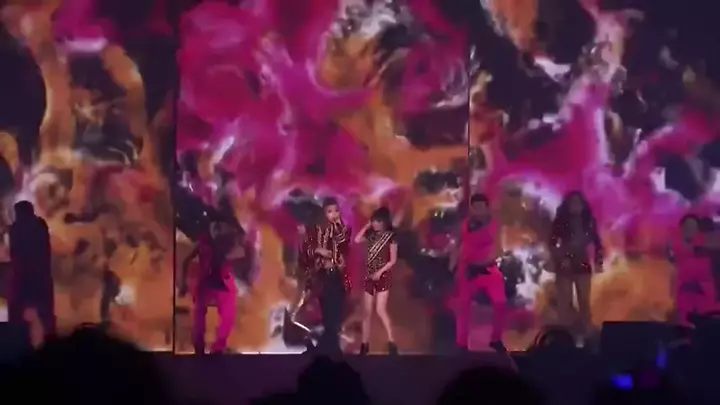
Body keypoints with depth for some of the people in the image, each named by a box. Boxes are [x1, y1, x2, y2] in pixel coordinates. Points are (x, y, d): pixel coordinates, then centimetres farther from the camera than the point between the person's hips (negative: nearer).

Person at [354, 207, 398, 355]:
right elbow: (357, 240, -6)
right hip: (369, 276, 5)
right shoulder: (372, 235, 7)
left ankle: (392, 343, -8)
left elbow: (393, 260, -8)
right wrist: (367, 226, -2)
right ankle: (365, 344, 11)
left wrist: (380, 272, -16)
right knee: (367, 311, 6)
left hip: (383, 276, -5)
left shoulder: (390, 236, -8)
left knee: (380, 310, -14)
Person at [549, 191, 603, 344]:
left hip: (583, 265, 2)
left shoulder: (588, 222, 3)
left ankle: (585, 334, 8)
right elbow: (552, 244, -6)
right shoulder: (560, 222, -4)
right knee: (565, 302, -1)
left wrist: (598, 261, -3)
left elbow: (596, 243, 7)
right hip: (565, 266, -2)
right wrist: (561, 259, -18)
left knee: (584, 301, 3)